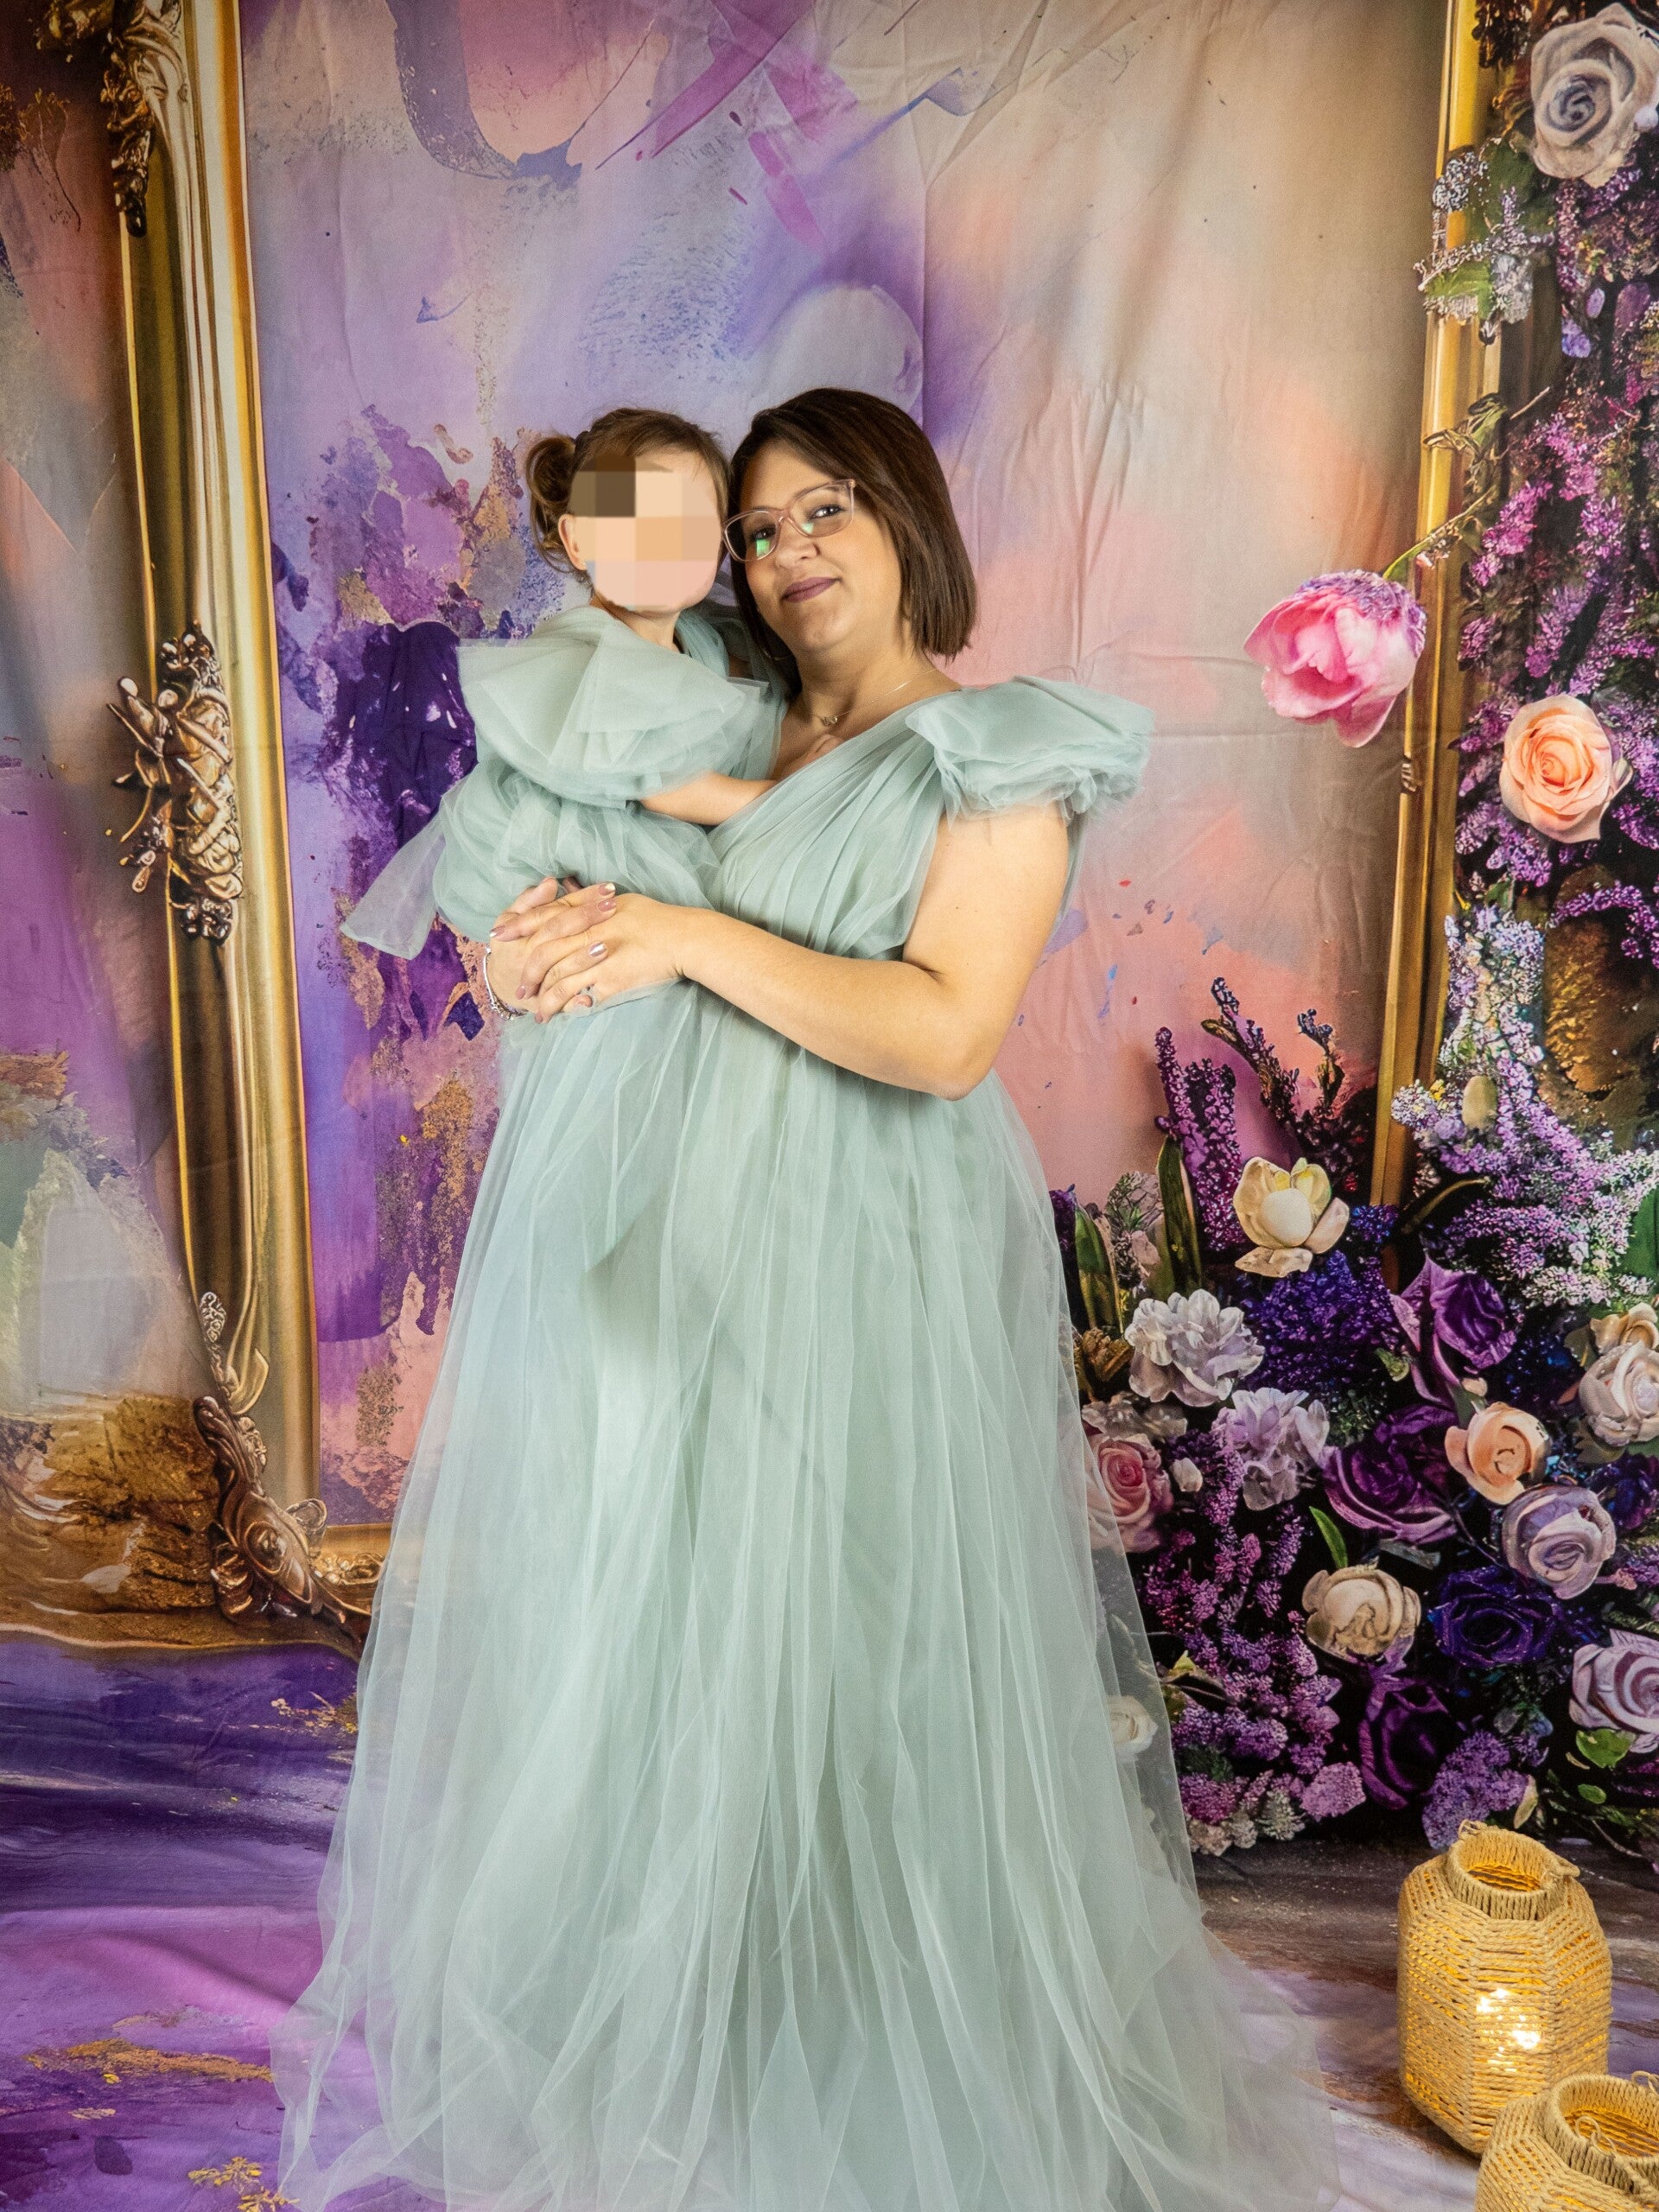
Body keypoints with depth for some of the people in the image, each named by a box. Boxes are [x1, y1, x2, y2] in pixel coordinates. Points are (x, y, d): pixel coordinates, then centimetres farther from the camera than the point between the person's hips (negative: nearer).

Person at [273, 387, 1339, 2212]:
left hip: (852, 1267, -6)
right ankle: (655, 2024, 35)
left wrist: (688, 937, -17)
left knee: (832, 1669, 3)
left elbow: (943, 1032, -16)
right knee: (647, 1629, 13)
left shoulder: (994, 754, -3)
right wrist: (553, 945, -4)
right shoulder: (727, 740, 16)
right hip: (663, 1246, 6)